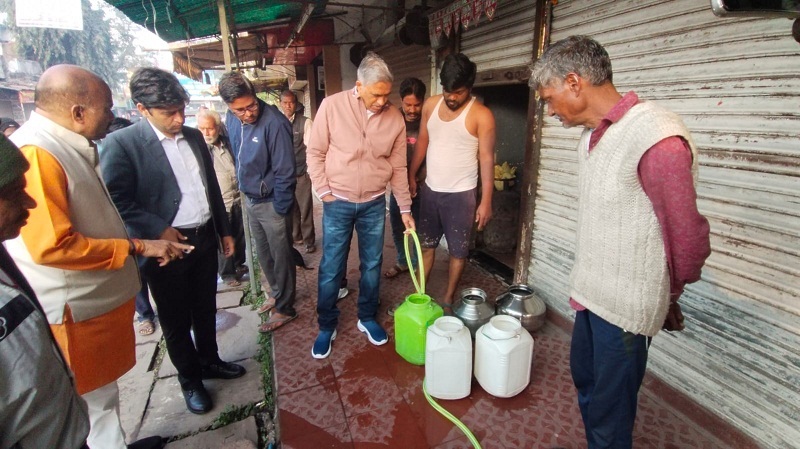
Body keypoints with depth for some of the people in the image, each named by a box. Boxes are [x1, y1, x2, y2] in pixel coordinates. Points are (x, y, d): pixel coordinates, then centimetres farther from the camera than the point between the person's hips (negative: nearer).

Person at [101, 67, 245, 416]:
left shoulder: (194, 136, 6)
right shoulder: (121, 144, -13)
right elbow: (117, 201, -13)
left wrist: (224, 230, 14)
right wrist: (159, 230, -20)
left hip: (205, 239, 5)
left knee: (205, 309, 20)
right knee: (176, 319, 13)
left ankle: (209, 361, 41)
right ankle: (189, 379, 32)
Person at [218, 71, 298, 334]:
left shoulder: (274, 123, -24)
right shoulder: (232, 119, 0)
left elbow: (284, 171, -21)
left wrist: (280, 209, -17)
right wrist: (244, 188, 12)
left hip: (272, 202, -7)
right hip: (250, 199, 8)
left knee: (281, 257, 7)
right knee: (263, 254, 21)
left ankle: (284, 308, 23)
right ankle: (277, 293, 41)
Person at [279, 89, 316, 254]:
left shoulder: (305, 122, -5)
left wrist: (311, 170, -10)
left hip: (301, 172, -3)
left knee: (305, 208, 3)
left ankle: (309, 240, 17)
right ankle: (295, 235, 33)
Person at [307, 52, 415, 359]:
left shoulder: (395, 117, -4)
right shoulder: (332, 106, -11)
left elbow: (398, 167, 3)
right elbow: (316, 152, -3)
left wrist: (405, 208, 5)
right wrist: (324, 192, -9)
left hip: (374, 204, 2)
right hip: (338, 203, -2)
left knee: (372, 265, 13)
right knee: (331, 269, 6)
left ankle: (367, 317, 34)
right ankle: (326, 327, 26)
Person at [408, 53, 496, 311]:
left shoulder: (481, 115, -13)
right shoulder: (430, 105, 2)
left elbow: (486, 159, -13)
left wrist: (486, 201, -15)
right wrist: (412, 176, 13)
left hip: (461, 194, -4)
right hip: (430, 189, 5)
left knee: (458, 251, 7)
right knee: (426, 244, 15)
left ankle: (448, 300, 24)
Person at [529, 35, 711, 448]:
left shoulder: (657, 138, -22)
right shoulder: (592, 136, 6)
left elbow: (687, 237, -15)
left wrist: (668, 298, 2)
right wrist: (584, 283, 12)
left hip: (624, 304, -8)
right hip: (591, 293, 9)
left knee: (609, 412, 7)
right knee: (585, 380, 24)